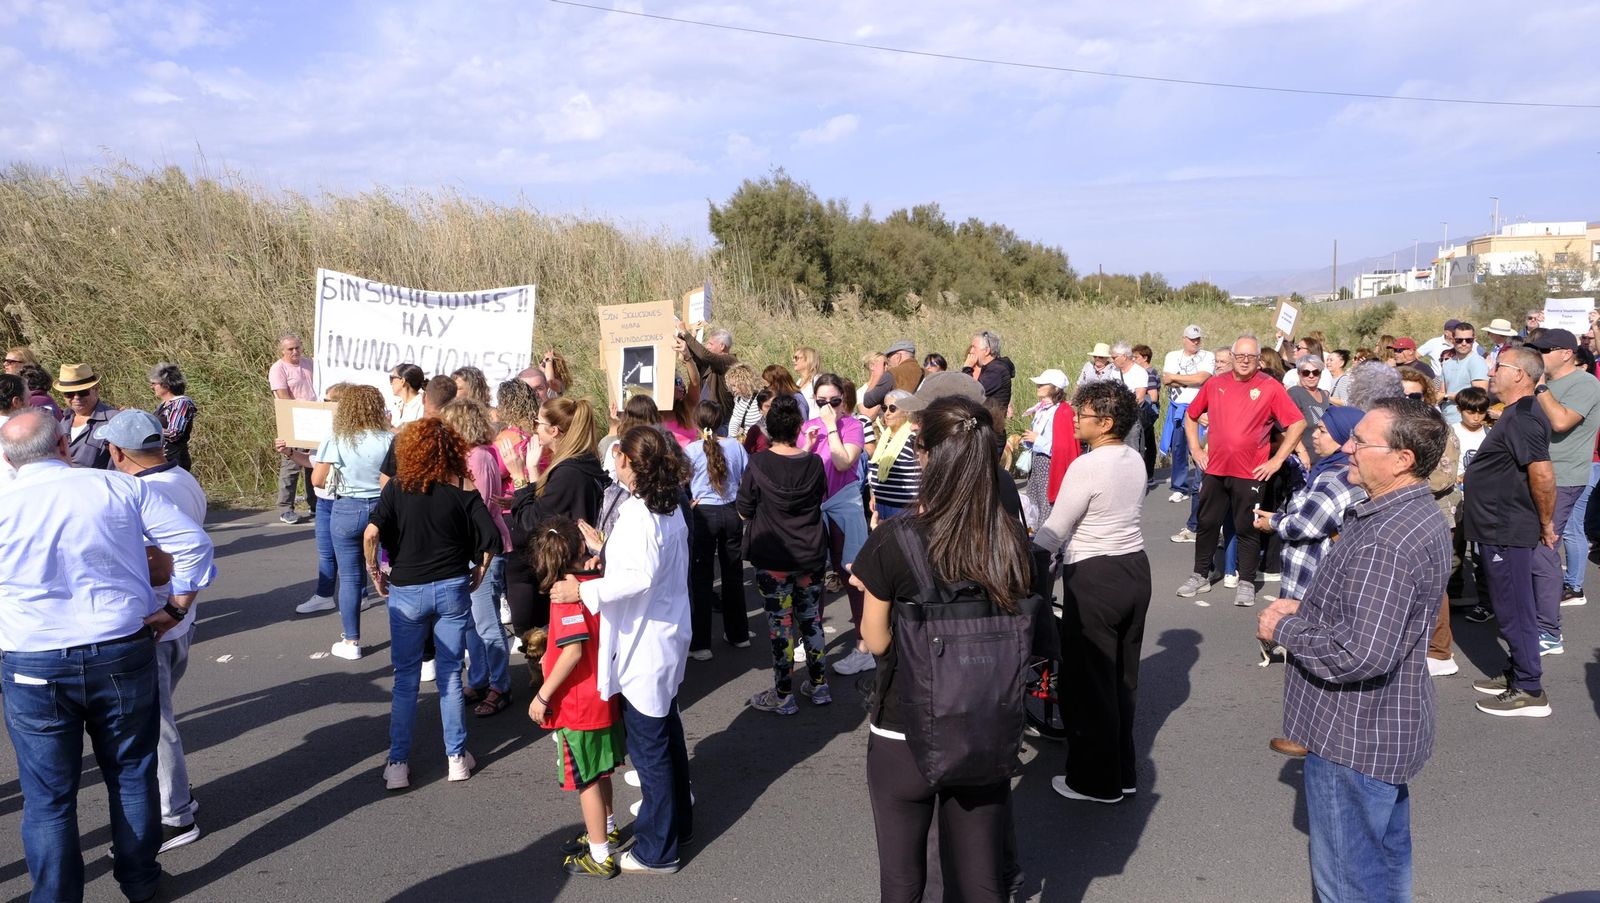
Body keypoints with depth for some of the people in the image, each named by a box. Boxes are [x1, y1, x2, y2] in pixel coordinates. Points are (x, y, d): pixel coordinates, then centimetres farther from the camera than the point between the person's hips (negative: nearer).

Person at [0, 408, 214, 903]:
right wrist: (175, 608, 3)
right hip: (124, 653, 1)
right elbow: (194, 543, -7)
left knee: (48, 795, 12)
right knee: (132, 776, 18)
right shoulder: (120, 487, -6)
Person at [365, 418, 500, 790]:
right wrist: (480, 569, 5)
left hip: (407, 591, 0)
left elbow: (371, 533, -17)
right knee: (450, 674, 11)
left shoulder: (397, 487, -5)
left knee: (406, 678, 10)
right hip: (453, 588, 1)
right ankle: (457, 757, 17)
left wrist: (374, 572, -2)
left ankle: (398, 764, 14)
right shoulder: (463, 488, -4)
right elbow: (490, 536, -12)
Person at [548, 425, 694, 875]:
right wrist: (607, 550, 16)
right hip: (668, 637, 9)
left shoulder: (637, 515, -23)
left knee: (648, 748, 3)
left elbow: (640, 577, -35)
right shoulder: (671, 509, 5)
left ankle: (657, 851, 16)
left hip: (642, 648, -9)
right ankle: (678, 823, 38)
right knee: (667, 734, 22)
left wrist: (584, 591, -29)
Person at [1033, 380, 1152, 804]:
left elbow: (1054, 533, -16)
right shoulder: (1135, 461, 5)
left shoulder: (1085, 467, -20)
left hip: (1095, 578, -8)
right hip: (1135, 567, 8)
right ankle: (1122, 772, 30)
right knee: (1122, 676, 17)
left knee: (1090, 681, 5)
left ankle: (1097, 781, 16)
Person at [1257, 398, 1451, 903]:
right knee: (1385, 858, 25)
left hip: (1354, 735, -11)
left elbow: (1360, 653, -33)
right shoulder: (1416, 513, 5)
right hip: (1389, 726, 11)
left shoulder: (1386, 541, -29)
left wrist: (1285, 628, -18)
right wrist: (1305, 609, 4)